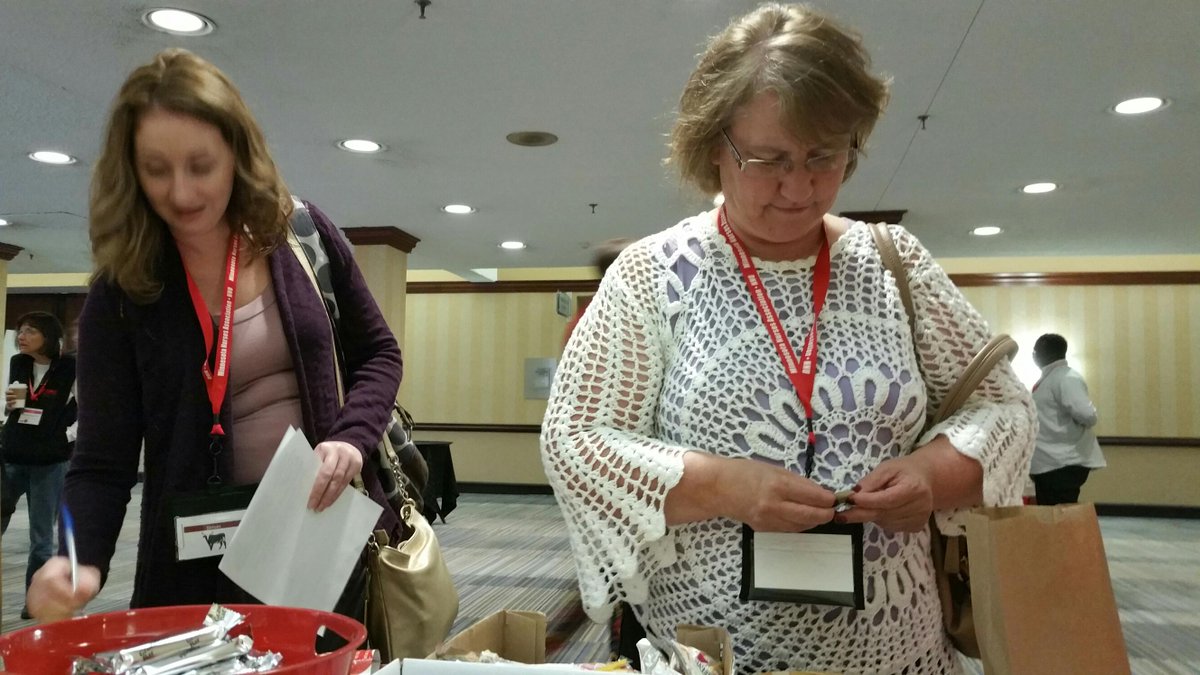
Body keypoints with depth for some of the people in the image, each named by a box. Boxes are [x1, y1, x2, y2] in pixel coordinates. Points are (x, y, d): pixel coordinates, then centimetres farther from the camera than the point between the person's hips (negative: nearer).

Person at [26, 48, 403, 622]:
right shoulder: (120, 296, -7)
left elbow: (377, 353, 5)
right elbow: (103, 462, -7)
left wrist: (351, 437, -13)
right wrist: (81, 563, -26)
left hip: (333, 532, 1)